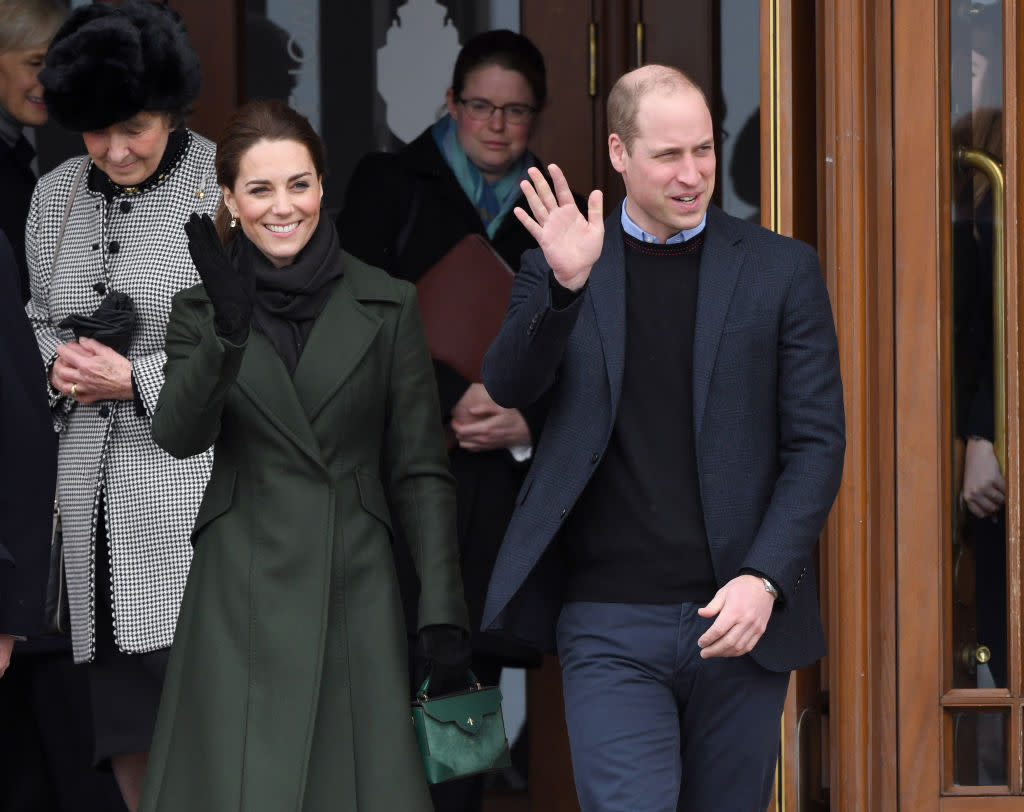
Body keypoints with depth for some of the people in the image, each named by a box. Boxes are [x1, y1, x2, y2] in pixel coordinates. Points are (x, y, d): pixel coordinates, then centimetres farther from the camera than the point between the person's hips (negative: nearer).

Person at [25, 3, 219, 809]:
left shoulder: (229, 188, -6)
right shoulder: (56, 195, 13)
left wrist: (138, 380, -12)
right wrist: (58, 363, 1)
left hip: (196, 478, -6)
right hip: (93, 491, 6)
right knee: (124, 730, 9)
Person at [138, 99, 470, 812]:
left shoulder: (386, 305, 6)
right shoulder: (202, 310, 8)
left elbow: (420, 470, 4)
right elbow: (180, 435, -10)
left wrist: (444, 613, -4)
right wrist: (227, 330, -25)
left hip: (356, 592, 0)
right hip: (241, 598, 0)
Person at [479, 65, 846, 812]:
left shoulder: (781, 268, 6)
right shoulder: (561, 267, 8)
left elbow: (817, 443, 2)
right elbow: (508, 387, -5)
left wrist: (765, 579, -11)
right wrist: (565, 285, -23)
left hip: (739, 619, 1)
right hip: (610, 626, -1)